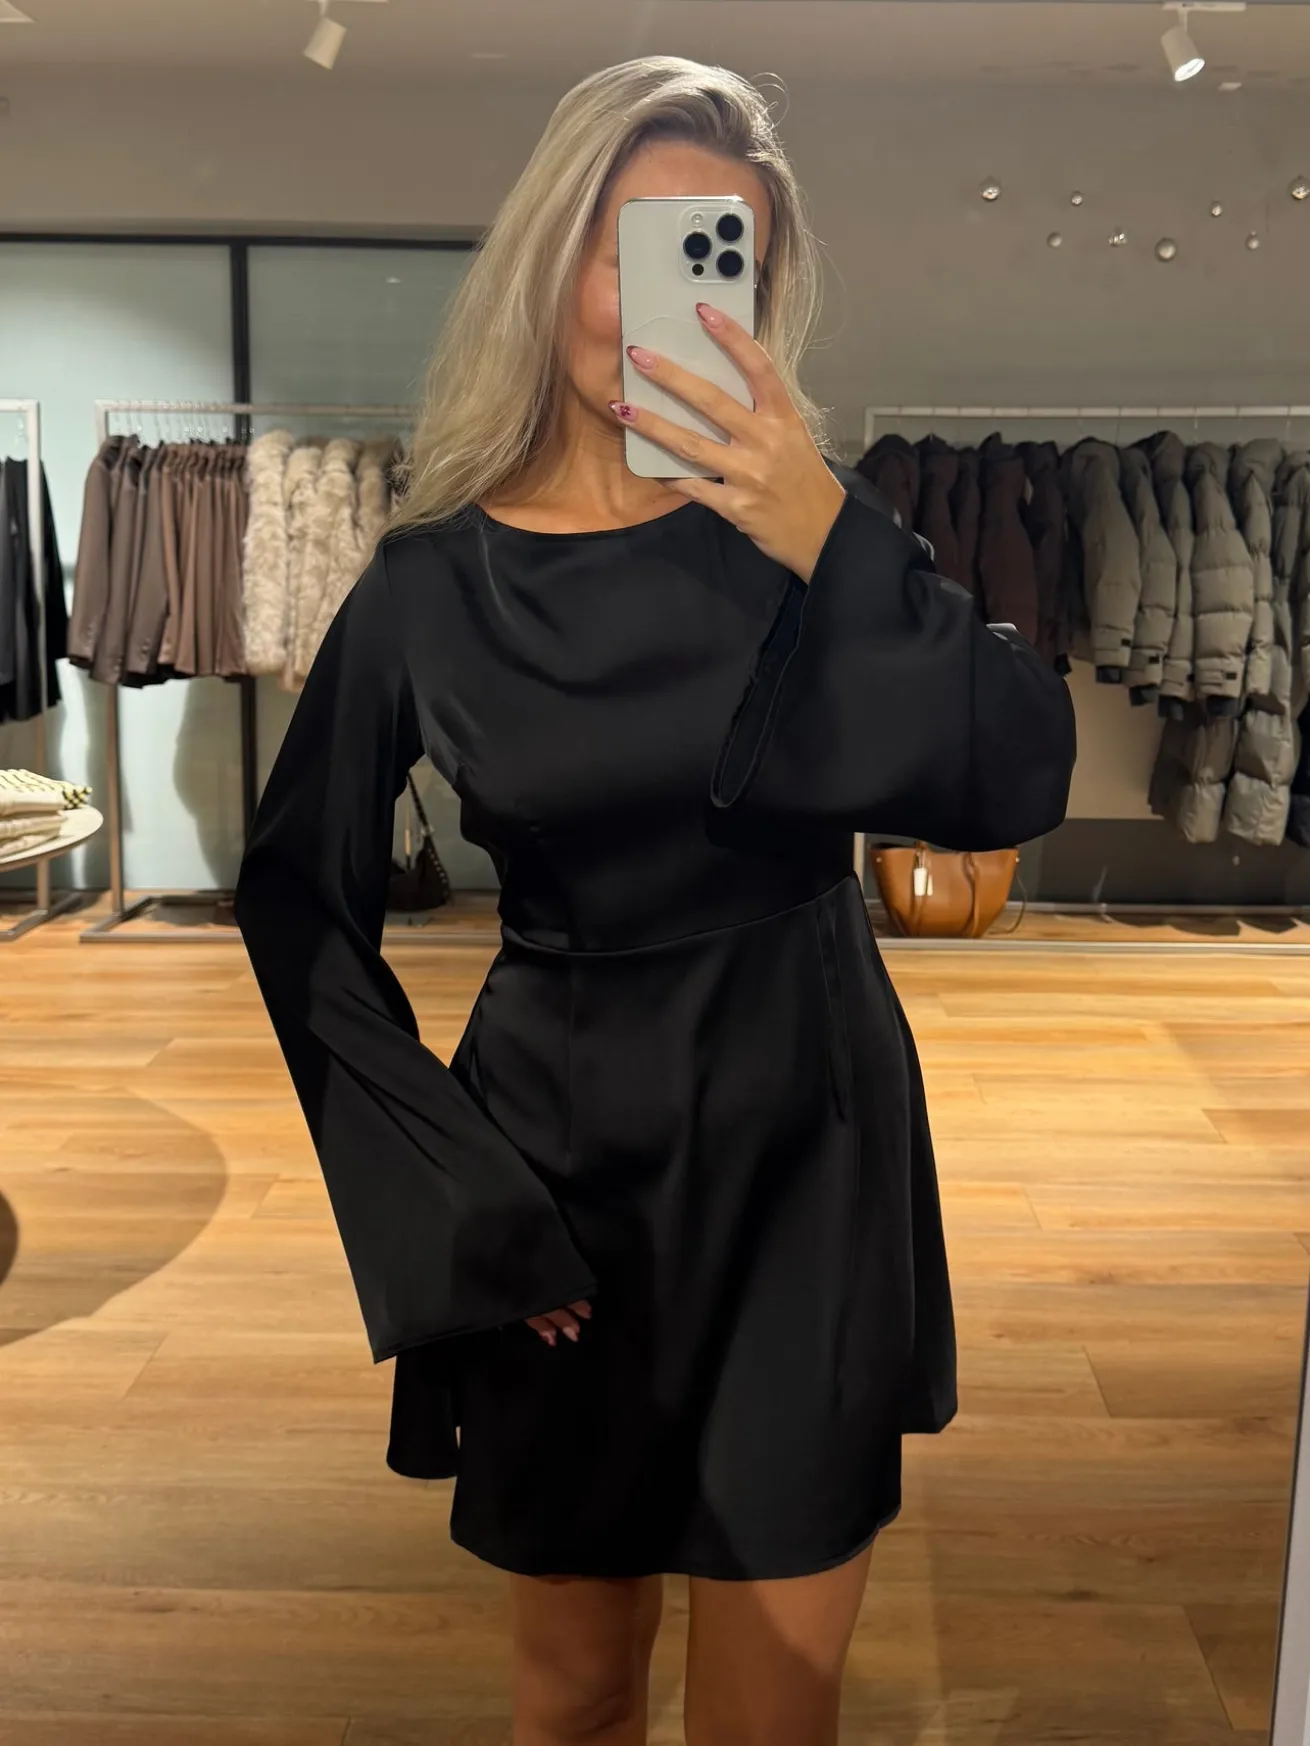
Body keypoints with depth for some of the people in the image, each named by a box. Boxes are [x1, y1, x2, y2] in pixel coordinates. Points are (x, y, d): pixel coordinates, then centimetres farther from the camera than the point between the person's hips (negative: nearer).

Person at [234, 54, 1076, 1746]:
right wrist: (448, 1183, -3)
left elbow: (1019, 781, -15)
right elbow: (300, 900, 3)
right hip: (557, 1160, 1)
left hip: (801, 1150, 0)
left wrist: (830, 542, -25)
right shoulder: (434, 580, -4)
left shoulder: (795, 528, -4)